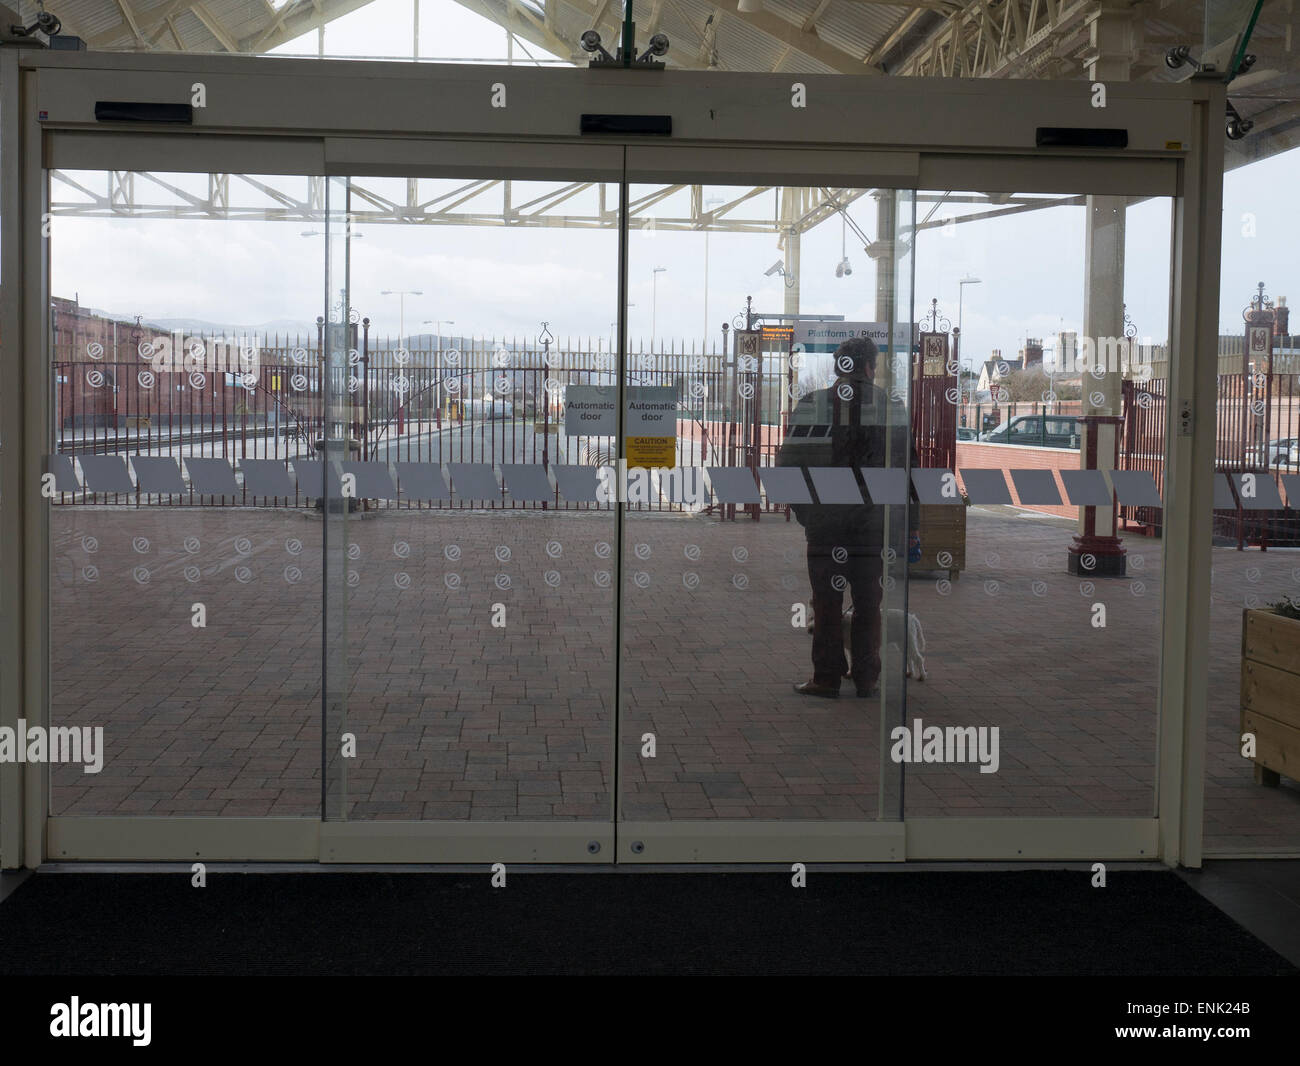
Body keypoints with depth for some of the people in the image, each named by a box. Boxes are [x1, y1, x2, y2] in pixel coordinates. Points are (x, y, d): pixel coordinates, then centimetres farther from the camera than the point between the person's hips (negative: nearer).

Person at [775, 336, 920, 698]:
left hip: (824, 522, -1)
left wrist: (804, 512, 13)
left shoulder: (810, 406, -1)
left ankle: (826, 678, 8)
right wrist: (911, 530, 9)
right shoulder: (891, 408, 2)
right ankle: (867, 679, 13)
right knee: (868, 603, 9)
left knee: (826, 602, 6)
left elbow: (789, 465, -1)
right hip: (873, 523, 1)